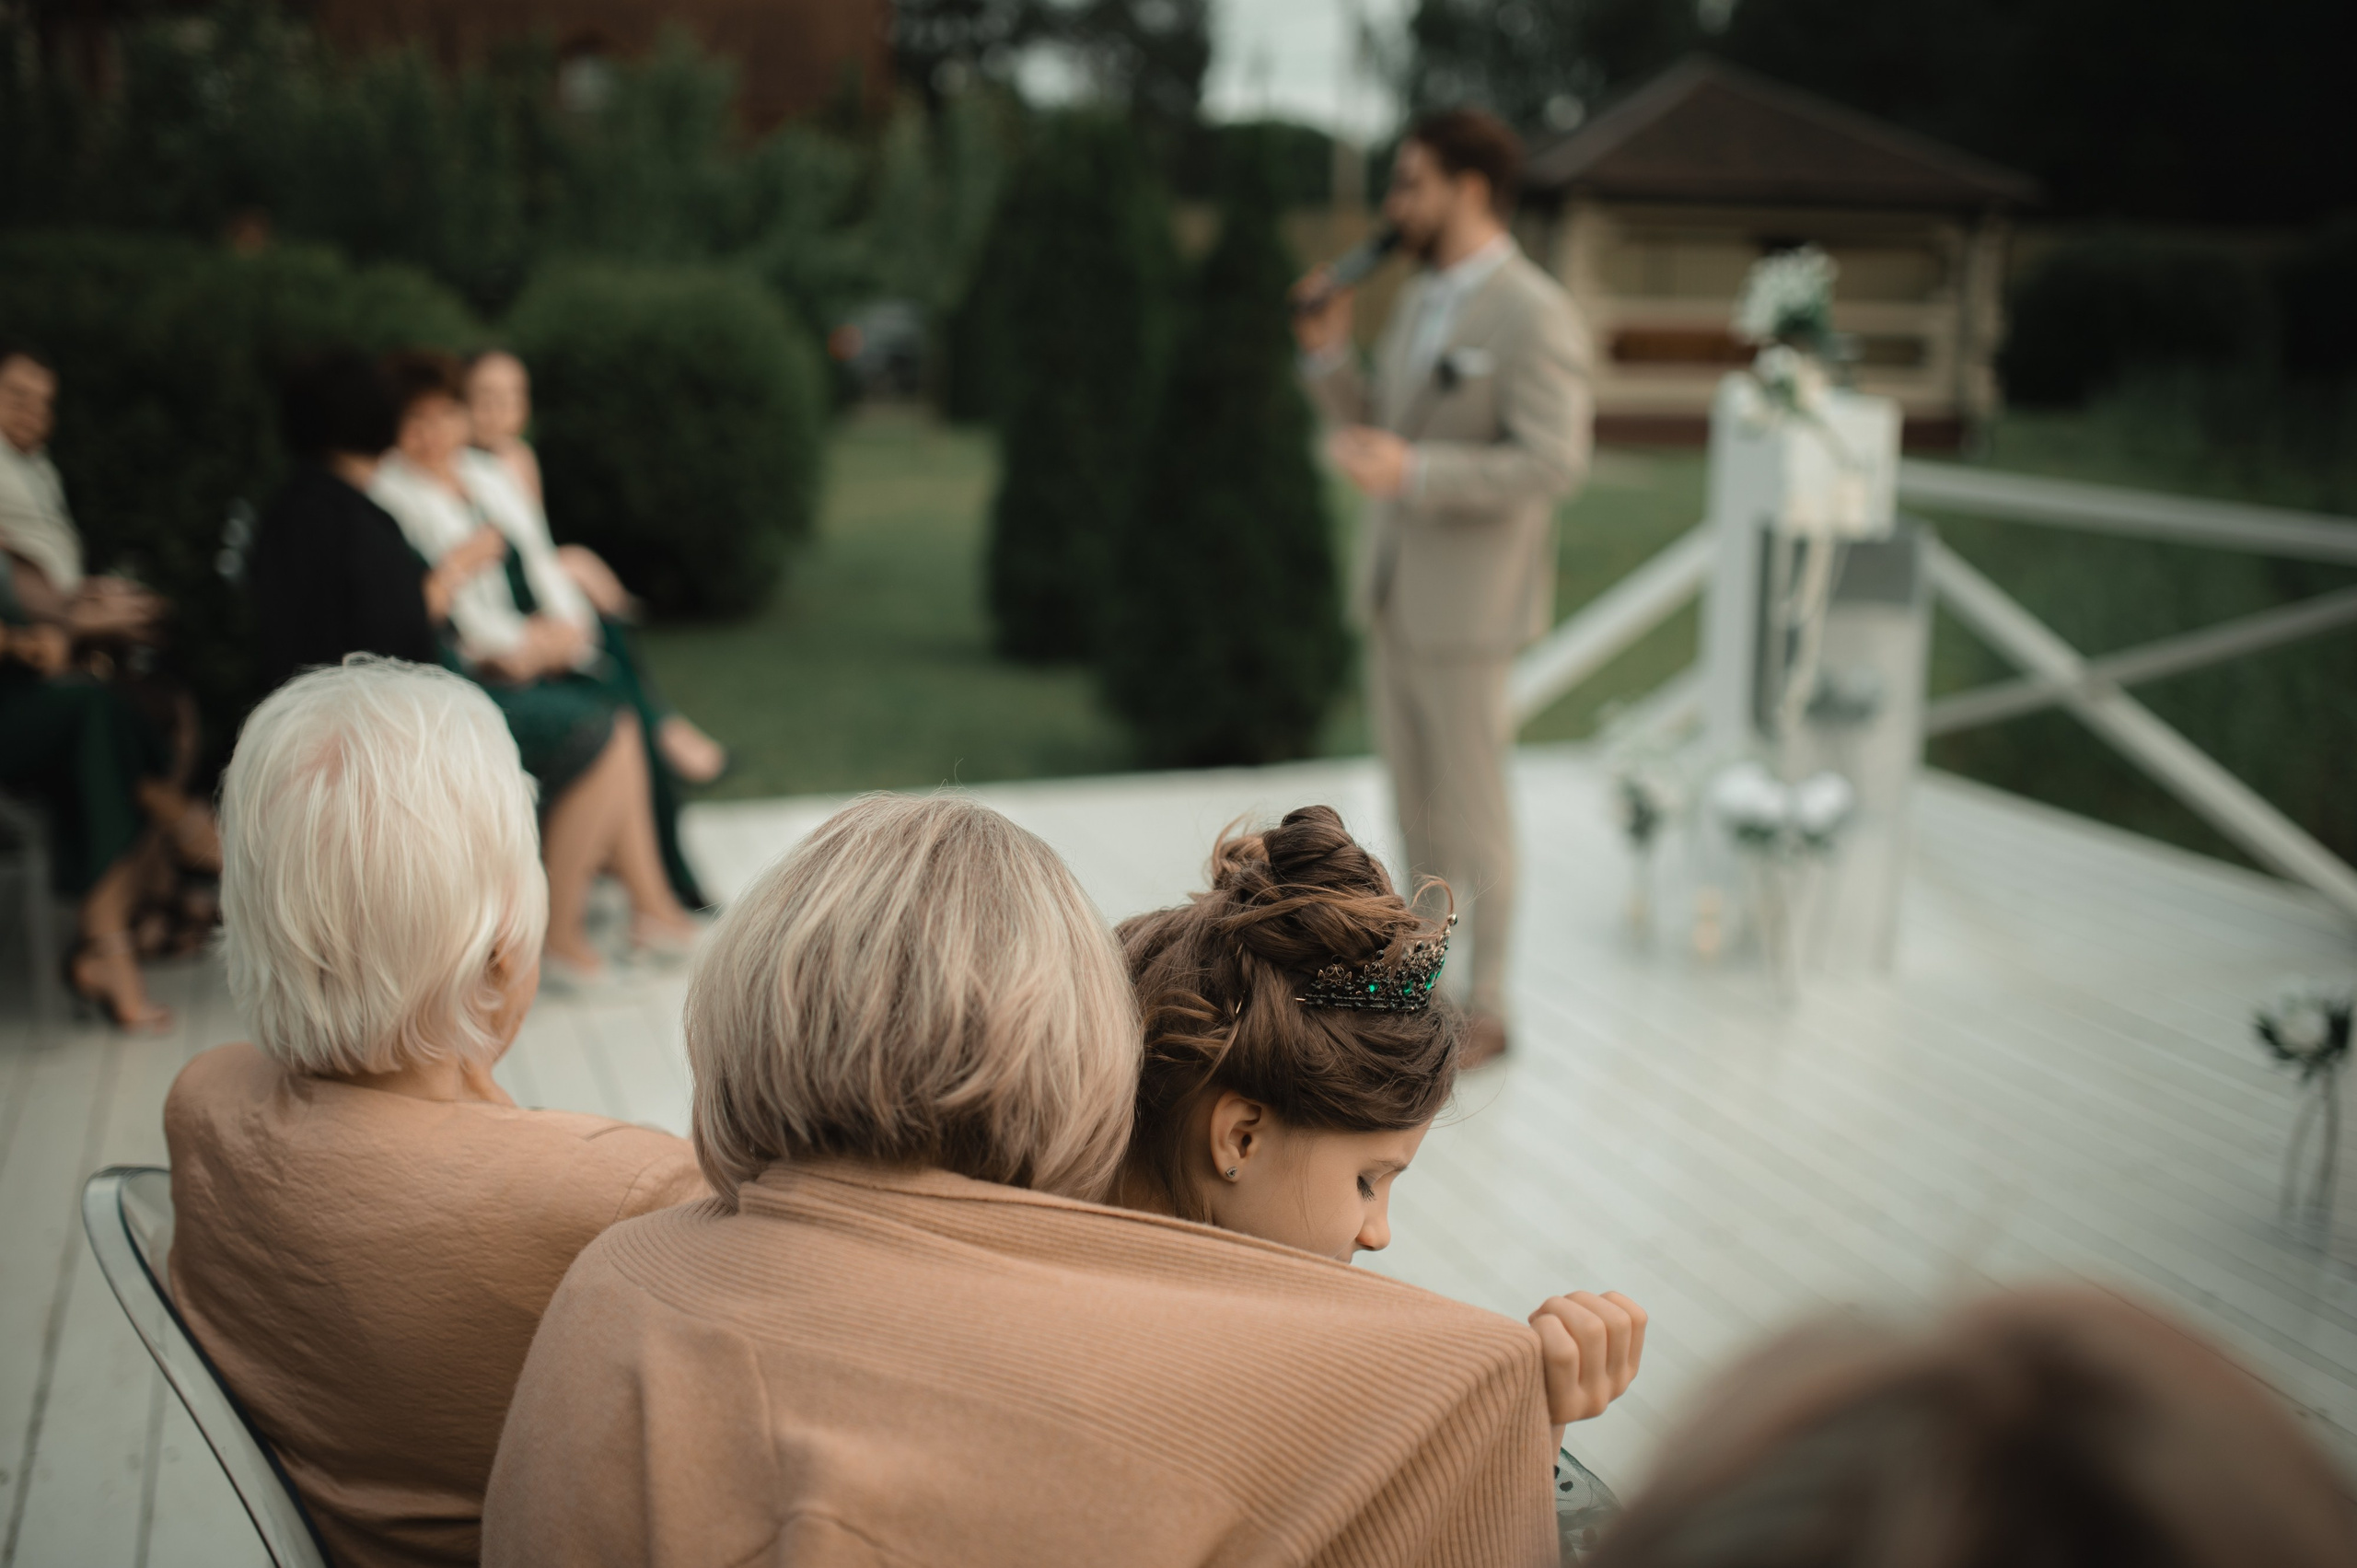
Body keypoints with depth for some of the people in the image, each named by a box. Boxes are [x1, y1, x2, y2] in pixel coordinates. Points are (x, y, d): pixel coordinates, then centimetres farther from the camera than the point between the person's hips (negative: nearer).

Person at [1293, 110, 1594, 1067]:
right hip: (1395, 594, 8)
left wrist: (1414, 472, -31)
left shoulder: (1533, 315, -16)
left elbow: (1555, 464, -23)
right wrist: (1327, 354, 0)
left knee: (1473, 815, 2)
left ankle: (1486, 1012, 16)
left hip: (1467, 608, -8)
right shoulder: (1421, 300, 11)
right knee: (1413, 802, 16)